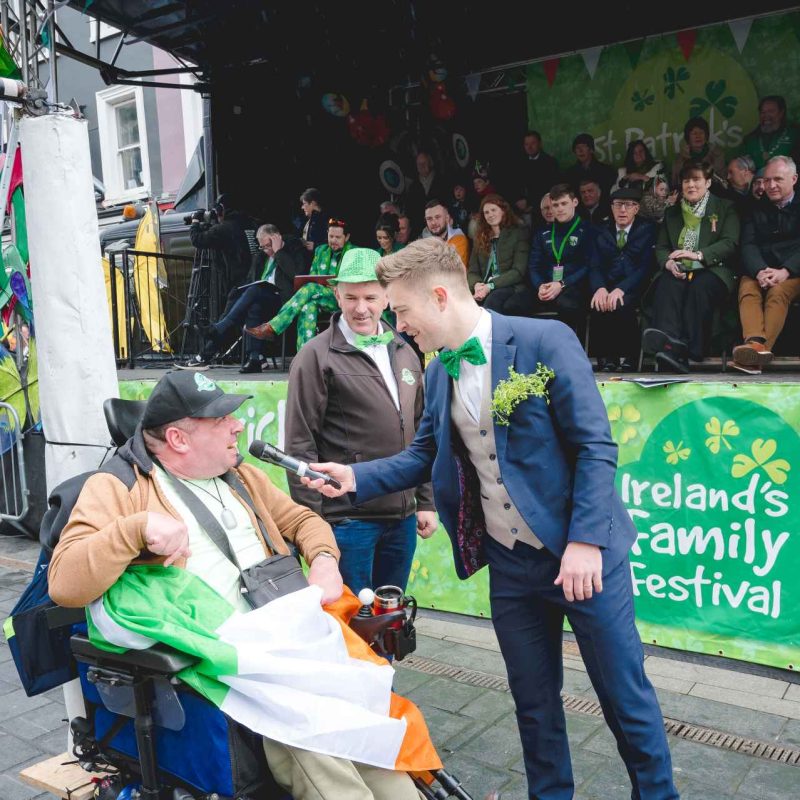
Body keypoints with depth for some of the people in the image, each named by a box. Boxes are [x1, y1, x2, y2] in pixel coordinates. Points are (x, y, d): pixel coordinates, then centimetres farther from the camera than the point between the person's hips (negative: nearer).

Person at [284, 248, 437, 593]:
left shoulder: (404, 354, 10)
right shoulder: (317, 356, -8)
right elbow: (300, 445, -9)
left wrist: (426, 502, 13)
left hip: (402, 517, 6)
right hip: (347, 521, -5)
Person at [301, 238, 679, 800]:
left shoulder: (544, 341, -15)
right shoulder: (438, 373, 5)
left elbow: (596, 446, -15)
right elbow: (425, 455, 15)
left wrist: (585, 541, -20)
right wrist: (356, 477, 1)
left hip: (583, 553, -5)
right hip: (510, 562, 5)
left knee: (625, 695, 10)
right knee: (534, 700, 17)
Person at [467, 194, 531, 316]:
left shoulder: (519, 233, 7)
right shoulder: (480, 238, 21)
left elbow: (519, 271, -5)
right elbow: (472, 271, 14)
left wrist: (490, 286, -17)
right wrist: (477, 284, -12)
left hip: (513, 289, -4)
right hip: (484, 290, 4)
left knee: (494, 298, -39)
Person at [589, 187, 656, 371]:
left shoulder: (647, 230, 7)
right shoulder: (601, 231, 16)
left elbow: (646, 266, -6)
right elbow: (595, 266, 5)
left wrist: (621, 289, -22)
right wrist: (600, 288, -19)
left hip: (633, 289, -2)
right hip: (607, 286, 2)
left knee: (621, 305, -34)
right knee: (598, 306, -31)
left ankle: (627, 358, -21)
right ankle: (605, 359, -22)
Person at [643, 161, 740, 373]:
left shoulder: (725, 208, 15)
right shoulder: (672, 212, 26)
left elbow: (730, 244, 0)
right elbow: (660, 248, 17)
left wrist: (698, 255, -18)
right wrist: (668, 263, -9)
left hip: (711, 271, -2)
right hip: (679, 272, 2)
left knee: (699, 286, -38)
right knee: (667, 285, -34)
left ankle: (685, 352, -49)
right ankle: (669, 345, -57)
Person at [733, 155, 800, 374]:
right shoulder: (757, 211, 22)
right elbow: (748, 245, 5)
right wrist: (760, 271, -17)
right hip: (759, 271, 2)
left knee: (778, 292, -34)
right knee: (748, 290, -31)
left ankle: (761, 352, -51)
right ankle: (756, 344, -55)